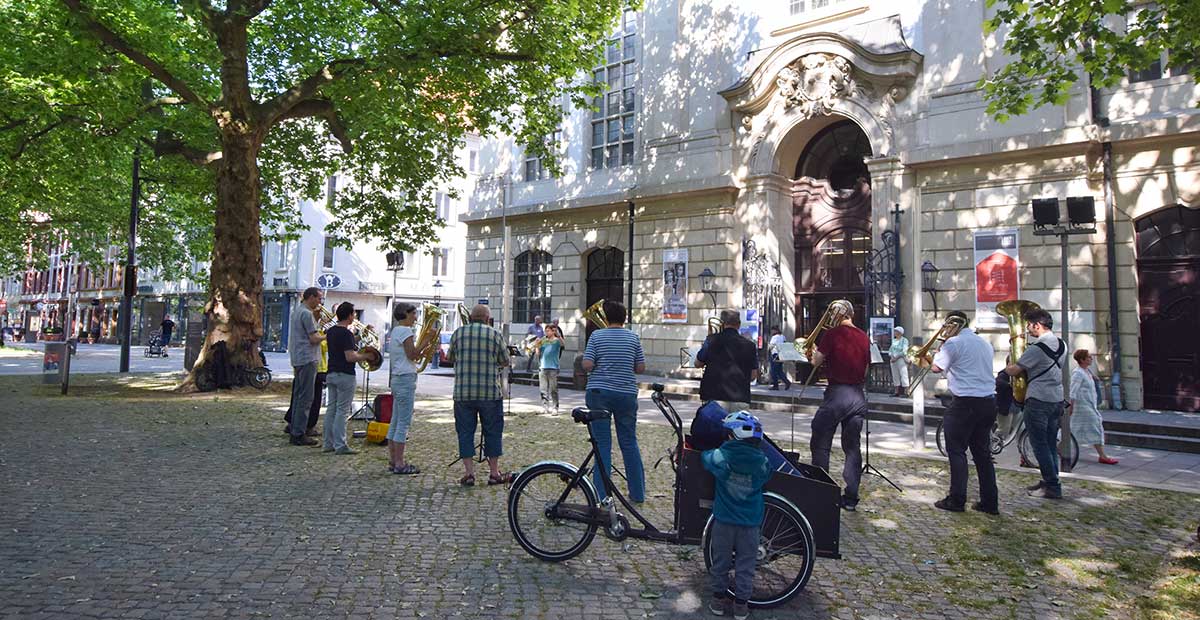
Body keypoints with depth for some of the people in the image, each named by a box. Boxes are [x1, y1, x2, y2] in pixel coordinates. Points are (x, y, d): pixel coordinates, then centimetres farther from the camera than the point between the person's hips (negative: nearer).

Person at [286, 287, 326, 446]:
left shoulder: (295, 312, 17)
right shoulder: (307, 313, -14)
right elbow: (314, 339, -19)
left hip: (297, 359, 10)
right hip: (307, 359, -10)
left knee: (298, 396, 16)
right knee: (305, 398, -6)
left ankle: (294, 428, 22)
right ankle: (298, 434, -4)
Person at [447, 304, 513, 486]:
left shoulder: (458, 333, 4)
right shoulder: (495, 335, -2)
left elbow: (450, 358, 16)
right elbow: (505, 362, 5)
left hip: (462, 393, 1)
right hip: (490, 393, -1)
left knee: (465, 432, 9)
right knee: (492, 432, 9)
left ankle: (469, 473, 10)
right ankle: (494, 473, 15)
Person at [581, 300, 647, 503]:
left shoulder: (596, 336, -3)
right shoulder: (633, 338, 3)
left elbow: (587, 365, -9)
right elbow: (641, 367, 3)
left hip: (599, 393, -2)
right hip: (626, 394, 2)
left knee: (602, 442, 3)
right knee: (629, 442, 12)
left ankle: (601, 494, 5)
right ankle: (638, 493, 18)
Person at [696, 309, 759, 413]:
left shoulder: (712, 340, -1)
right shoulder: (749, 345, 4)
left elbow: (698, 364, 10)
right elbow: (753, 376, 9)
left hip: (715, 397, -1)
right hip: (740, 398, 2)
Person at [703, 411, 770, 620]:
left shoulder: (720, 456, -14)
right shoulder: (761, 461, -11)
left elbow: (704, 456, 6)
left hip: (723, 519, 0)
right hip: (750, 521, 0)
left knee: (720, 560, 16)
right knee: (745, 564, 13)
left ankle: (719, 598, 25)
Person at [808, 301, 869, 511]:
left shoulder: (833, 334, -9)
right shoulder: (864, 337, 6)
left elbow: (816, 362, -9)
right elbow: (867, 366, 13)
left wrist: (816, 350, 10)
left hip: (837, 393, -5)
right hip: (858, 395, 5)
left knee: (820, 445, 5)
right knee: (852, 447, 12)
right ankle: (851, 497, 13)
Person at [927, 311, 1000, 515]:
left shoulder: (954, 343, -9)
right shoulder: (985, 343, 15)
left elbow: (936, 368, -9)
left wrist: (937, 352, 9)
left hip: (965, 403, -7)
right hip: (989, 402, 7)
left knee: (957, 451, 1)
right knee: (982, 453, 13)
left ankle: (956, 500, 2)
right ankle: (990, 502, 16)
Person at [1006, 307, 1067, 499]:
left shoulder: (1036, 348, -17)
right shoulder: (1061, 344, 9)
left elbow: (1014, 371, -12)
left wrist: (1006, 367, 10)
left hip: (1038, 401, -8)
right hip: (1057, 399, 8)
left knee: (1040, 445, -1)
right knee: (1050, 444, 15)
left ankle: (1053, 487, 0)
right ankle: (1049, 481, 22)